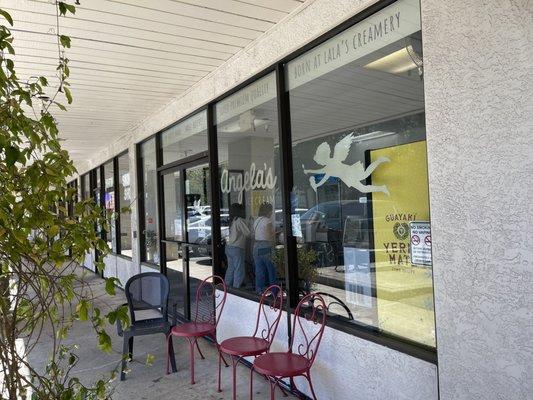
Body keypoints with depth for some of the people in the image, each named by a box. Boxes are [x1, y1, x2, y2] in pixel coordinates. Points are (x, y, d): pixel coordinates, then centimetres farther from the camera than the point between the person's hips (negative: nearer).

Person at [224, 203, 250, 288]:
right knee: (239, 271, -3)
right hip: (236, 248, -9)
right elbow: (248, 233, -14)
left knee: (230, 269, 16)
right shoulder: (240, 220, -13)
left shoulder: (233, 221, 12)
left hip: (229, 247, 9)